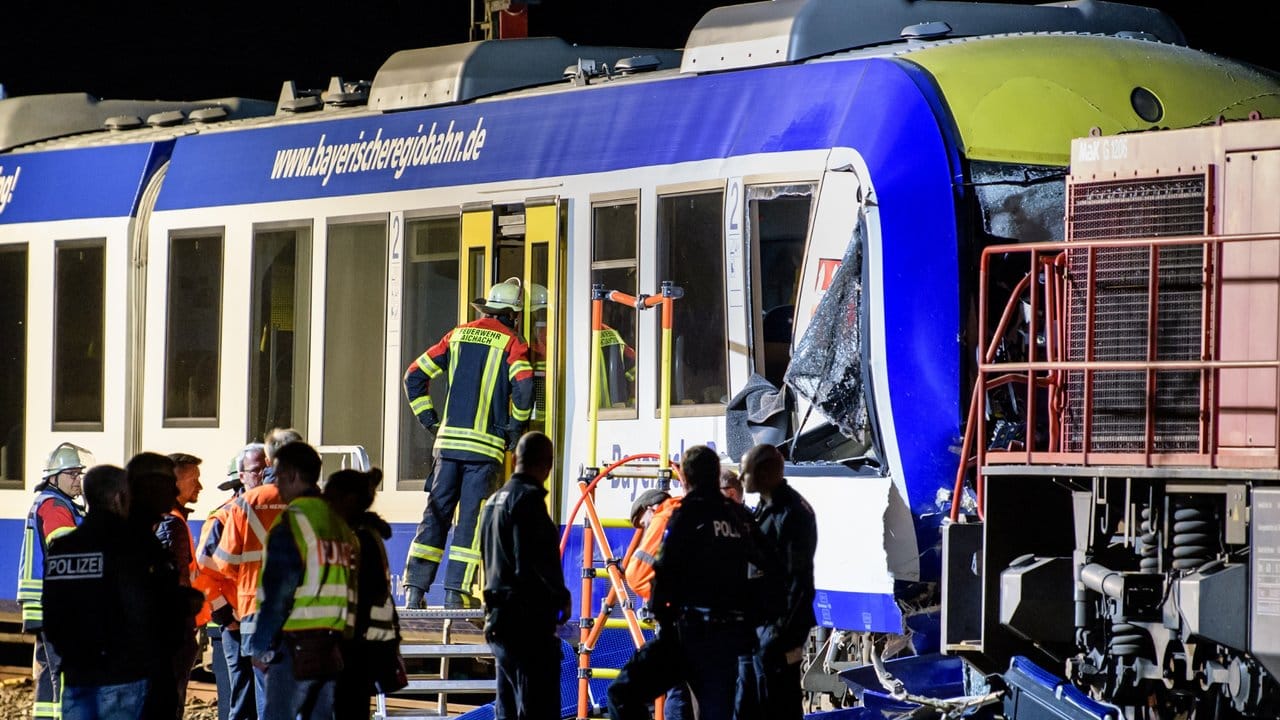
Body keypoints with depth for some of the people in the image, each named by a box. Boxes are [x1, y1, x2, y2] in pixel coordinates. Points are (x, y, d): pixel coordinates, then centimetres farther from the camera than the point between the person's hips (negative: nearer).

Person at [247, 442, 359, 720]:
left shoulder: (292, 523, -10)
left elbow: (278, 594, -13)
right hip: (331, 645, 8)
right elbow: (350, 593, 14)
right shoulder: (339, 524, 14)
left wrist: (261, 646, -5)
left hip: (294, 645, -8)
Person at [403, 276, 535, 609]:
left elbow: (415, 376, 14)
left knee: (435, 514, 6)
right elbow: (523, 388, -17)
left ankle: (415, 588, 1)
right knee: (471, 519, -1)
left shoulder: (458, 335, 14)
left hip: (448, 440, 4)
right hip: (486, 445, -4)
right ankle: (455, 592, -5)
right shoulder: (512, 343, 0)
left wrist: (429, 420, 17)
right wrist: (515, 429, -2)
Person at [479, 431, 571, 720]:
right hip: (529, 621, -10)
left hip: (499, 619, 10)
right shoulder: (528, 499, -13)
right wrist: (561, 597, -6)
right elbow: (533, 564, -21)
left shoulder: (494, 501, 17)